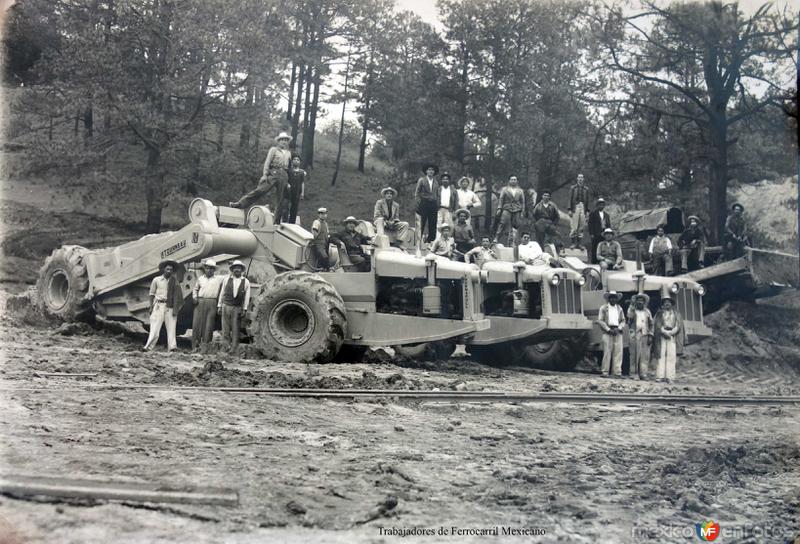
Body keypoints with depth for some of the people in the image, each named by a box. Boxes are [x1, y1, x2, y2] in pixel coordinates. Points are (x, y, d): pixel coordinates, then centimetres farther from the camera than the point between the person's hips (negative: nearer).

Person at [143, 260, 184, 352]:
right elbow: (152, 294, 8)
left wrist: (175, 308, -4)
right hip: (159, 305, -1)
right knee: (155, 328, -4)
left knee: (171, 327, -2)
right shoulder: (156, 280, 3)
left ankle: (172, 347, -1)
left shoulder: (174, 281, 4)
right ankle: (148, 347, -4)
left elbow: (176, 296, 3)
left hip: (169, 306, 1)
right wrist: (151, 307, 2)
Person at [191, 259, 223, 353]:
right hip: (200, 303, 2)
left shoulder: (219, 279, 7)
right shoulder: (200, 278, 16)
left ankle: (205, 346, 2)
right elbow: (195, 289, 25)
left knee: (209, 326, -3)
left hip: (212, 303, -2)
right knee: (197, 323, 0)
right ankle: (195, 346, 8)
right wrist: (194, 297, 9)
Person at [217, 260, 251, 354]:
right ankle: (227, 345, 12)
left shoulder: (246, 282, 2)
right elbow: (222, 293, 8)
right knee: (225, 328, 1)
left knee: (235, 330, 0)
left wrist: (244, 309, -3)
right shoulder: (226, 279, 4)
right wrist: (219, 306, 6)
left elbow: (247, 296, 2)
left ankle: (234, 349, 6)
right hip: (226, 306, 1)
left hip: (237, 308, -1)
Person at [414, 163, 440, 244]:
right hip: (424, 204, -4)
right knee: (421, 224, -7)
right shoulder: (421, 180, 5)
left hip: (433, 205, 4)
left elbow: (437, 195, 17)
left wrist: (437, 206, 6)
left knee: (432, 225, 1)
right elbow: (416, 193, 2)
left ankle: (431, 240, 5)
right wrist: (418, 202, -7)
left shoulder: (436, 182, 16)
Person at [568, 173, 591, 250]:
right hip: (575, 207, -2)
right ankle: (574, 243, 0)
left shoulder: (586, 189, 12)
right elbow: (570, 199, 2)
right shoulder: (573, 188, 5)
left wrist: (587, 211, 8)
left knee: (581, 227, 3)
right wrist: (570, 210, -5)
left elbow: (587, 200, 13)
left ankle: (580, 243, 7)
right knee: (573, 227, -6)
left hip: (583, 208, 2)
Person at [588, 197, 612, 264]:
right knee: (595, 249, -6)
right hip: (596, 234, -4)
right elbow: (590, 223, -2)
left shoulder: (606, 215, 22)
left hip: (604, 234, 5)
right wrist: (591, 233, -10)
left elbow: (609, 225, 20)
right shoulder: (593, 213, 5)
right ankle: (594, 262, -3)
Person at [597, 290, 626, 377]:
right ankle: (605, 372, -2)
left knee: (618, 353, -2)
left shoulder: (619, 308, 17)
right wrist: (608, 329, -10)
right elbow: (600, 320, -1)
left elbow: (623, 321, 13)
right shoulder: (603, 308, 6)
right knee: (607, 353, -6)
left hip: (618, 332, 3)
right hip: (607, 332, -3)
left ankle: (617, 372, 0)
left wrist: (618, 328, -6)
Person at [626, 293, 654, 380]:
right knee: (634, 355, -6)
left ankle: (643, 374, 1)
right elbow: (630, 316, -14)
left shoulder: (647, 311, 18)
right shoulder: (632, 309, 9)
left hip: (645, 336, 3)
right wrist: (632, 305, -14)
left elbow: (651, 324, 16)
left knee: (645, 356, -2)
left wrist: (650, 336, 7)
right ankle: (634, 373, -3)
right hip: (635, 335, -3)